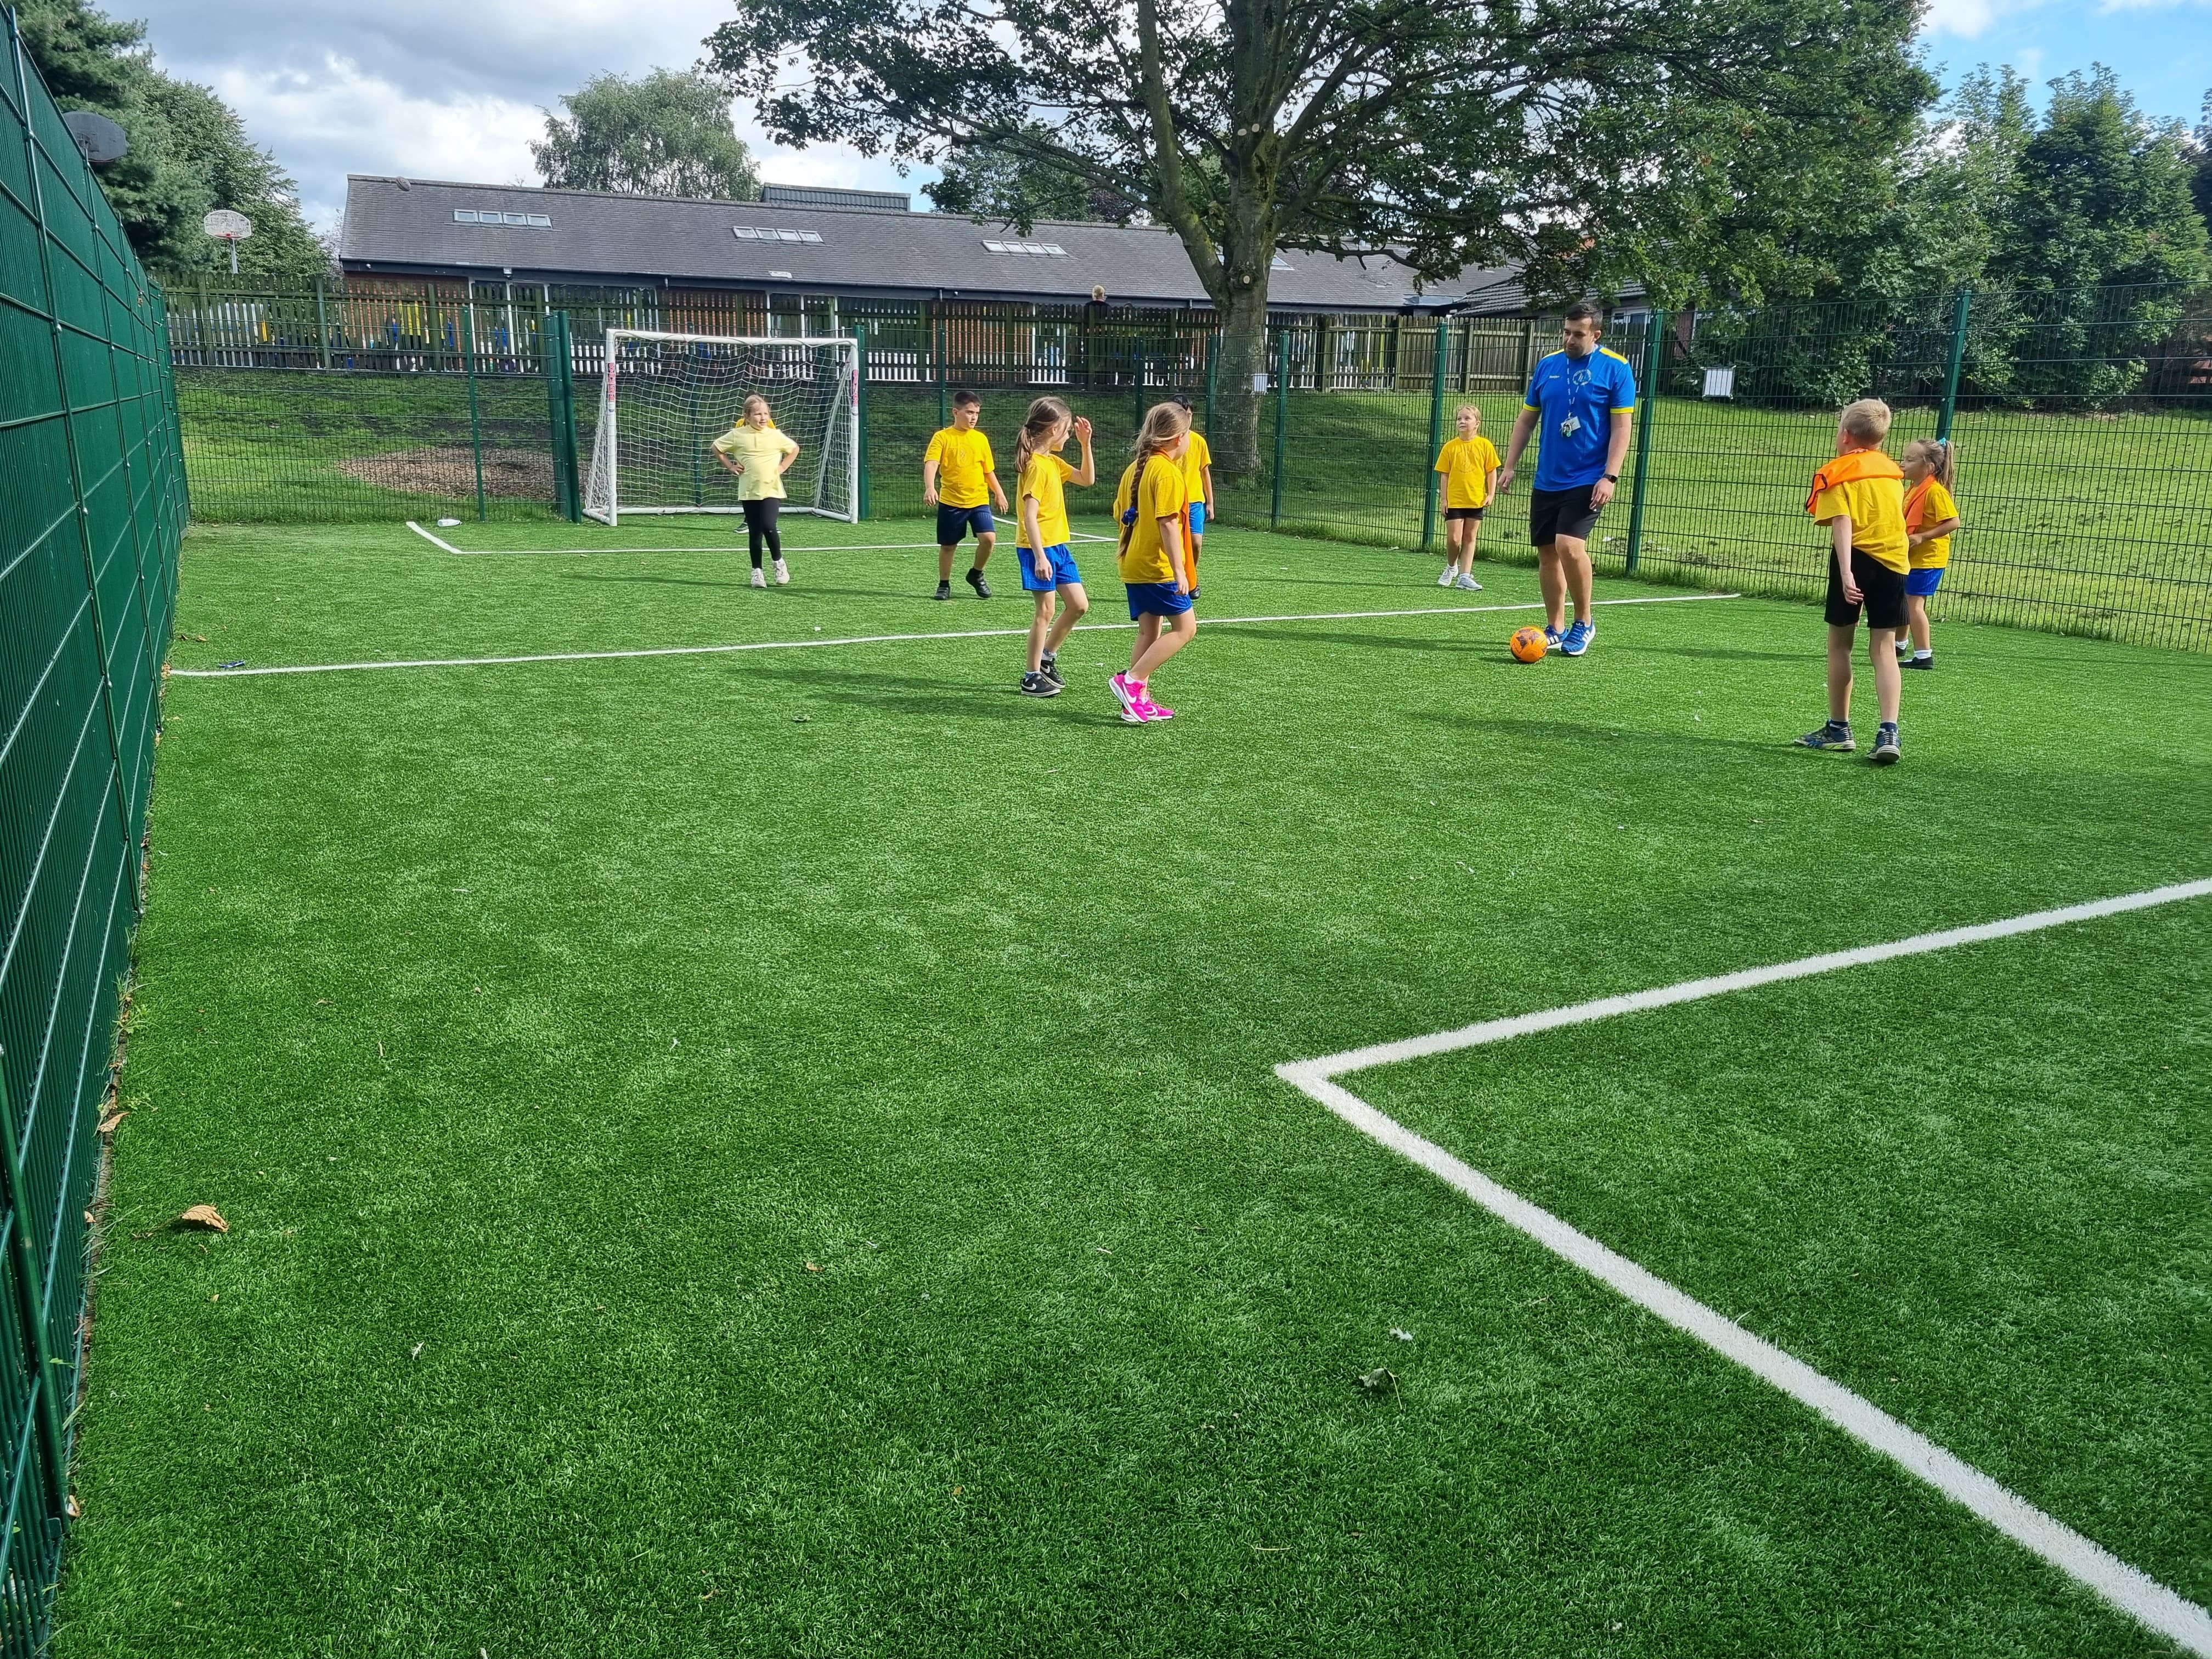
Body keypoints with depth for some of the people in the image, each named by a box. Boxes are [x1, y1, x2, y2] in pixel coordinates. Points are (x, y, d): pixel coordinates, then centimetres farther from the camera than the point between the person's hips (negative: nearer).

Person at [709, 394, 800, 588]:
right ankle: (757, 571, 14)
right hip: (749, 492, 1)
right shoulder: (737, 435, -1)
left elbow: (794, 448, 16)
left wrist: (783, 467, 6)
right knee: (754, 533, 3)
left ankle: (779, 562, 6)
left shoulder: (776, 435, 1)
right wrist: (731, 466, 5)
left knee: (768, 526, -17)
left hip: (771, 490, -1)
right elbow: (717, 447, 12)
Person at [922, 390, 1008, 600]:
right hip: (950, 502, -2)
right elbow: (931, 464, -18)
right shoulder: (943, 437, -6)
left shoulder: (981, 439, 7)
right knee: (947, 546, 6)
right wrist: (930, 488, -34)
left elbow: (989, 470, 18)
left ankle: (976, 574, 11)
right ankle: (944, 585, 27)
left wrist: (999, 493, 19)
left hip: (979, 501, 2)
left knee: (989, 538, -15)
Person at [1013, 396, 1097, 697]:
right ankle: (1033, 677, 6)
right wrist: (1040, 557, -26)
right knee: (1046, 609, -3)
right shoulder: (1036, 465, -16)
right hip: (1040, 548, -9)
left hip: (1058, 547, 9)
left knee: (1079, 605, 9)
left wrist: (1085, 444, 11)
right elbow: (1029, 515, -22)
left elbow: (1087, 479, 22)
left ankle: (1047, 656, 25)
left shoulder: (1053, 462, 12)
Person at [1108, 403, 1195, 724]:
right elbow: (1168, 523, -20)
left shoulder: (1136, 468, 12)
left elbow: (1120, 512, 17)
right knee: (1185, 626, -3)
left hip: (1133, 565, 9)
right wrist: (1179, 570, -20)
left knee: (1150, 632, 12)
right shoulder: (1168, 471, -14)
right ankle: (1132, 681, -9)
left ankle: (1138, 702, 12)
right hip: (1157, 568, -9)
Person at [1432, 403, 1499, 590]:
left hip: (1476, 500, 1)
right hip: (1454, 500, -1)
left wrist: (1491, 494, -3)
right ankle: (1451, 568, 23)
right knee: (1454, 539, -4)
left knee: (1470, 539, 6)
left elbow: (1492, 471, 4)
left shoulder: (1485, 445, -1)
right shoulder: (1450, 447, 0)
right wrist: (1444, 499, -2)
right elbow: (1445, 475, 2)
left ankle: (1464, 576, 9)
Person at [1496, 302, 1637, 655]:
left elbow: (1621, 428, -8)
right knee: (1547, 553, 7)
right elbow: (1526, 420, 15)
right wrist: (1510, 466, 8)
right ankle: (1555, 630, 19)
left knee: (1569, 545, -20)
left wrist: (1610, 477, -17)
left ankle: (1583, 623, -1)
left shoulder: (1615, 368, -5)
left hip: (1587, 481, -5)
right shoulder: (1547, 365, 8)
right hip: (1546, 480, 6)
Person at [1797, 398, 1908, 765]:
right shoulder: (1892, 470, 15)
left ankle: (1839, 729, 17)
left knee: (1840, 643, 10)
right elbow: (1896, 517, 20)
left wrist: (1845, 573, -23)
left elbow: (1842, 524, -15)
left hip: (1857, 558, -4)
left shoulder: (1838, 471, -3)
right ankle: (1889, 731, -12)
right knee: (1884, 649, 3)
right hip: (1894, 561, 4)